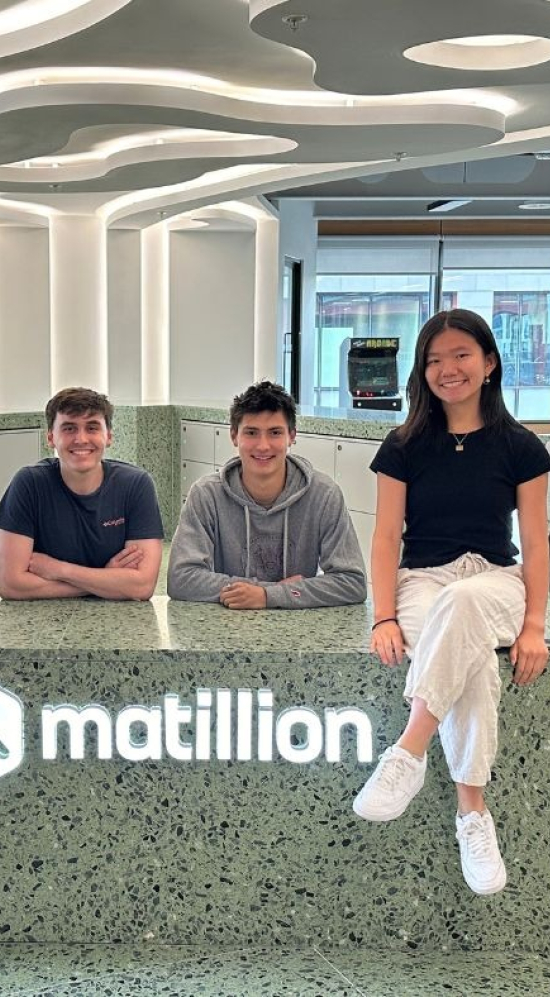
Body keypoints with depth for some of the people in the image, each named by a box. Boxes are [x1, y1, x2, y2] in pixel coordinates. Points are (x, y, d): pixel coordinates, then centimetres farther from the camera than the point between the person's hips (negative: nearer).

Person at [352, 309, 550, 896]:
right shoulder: (404, 448, 6)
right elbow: (387, 535, 3)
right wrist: (386, 617, -11)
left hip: (494, 582, 0)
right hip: (422, 581, 0)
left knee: (461, 605, -40)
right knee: (472, 662, -36)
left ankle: (408, 754, -38)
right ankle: (472, 814, -30)